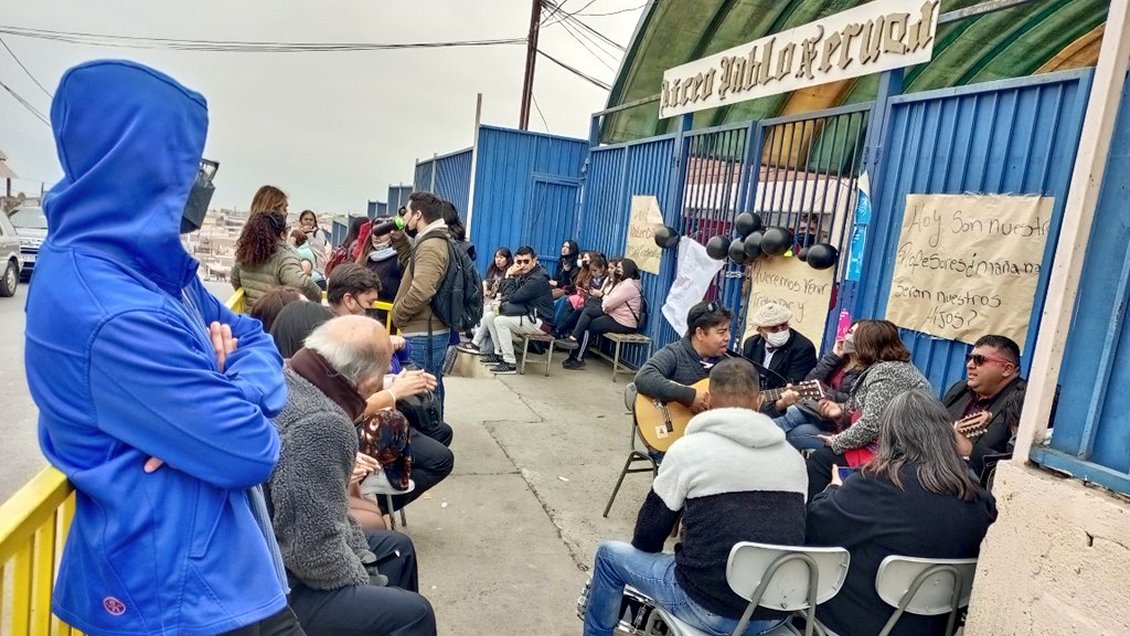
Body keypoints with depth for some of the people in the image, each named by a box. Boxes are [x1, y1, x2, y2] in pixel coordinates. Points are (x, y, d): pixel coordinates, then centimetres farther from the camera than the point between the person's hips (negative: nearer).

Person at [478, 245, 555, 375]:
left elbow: (513, 297, -22)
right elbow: (512, 295, 11)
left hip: (540, 322, -9)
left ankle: (510, 364, -18)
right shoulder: (524, 275, 9)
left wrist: (510, 276, -13)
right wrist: (501, 302, -9)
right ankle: (499, 354, 8)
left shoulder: (538, 279, -20)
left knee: (500, 321, -23)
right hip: (529, 316, 9)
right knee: (489, 316, 2)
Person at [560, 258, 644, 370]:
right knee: (588, 312, -4)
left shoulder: (629, 285, -19)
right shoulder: (624, 282, 18)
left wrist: (604, 303, 1)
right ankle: (574, 339, -13)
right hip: (615, 314, 10)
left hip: (623, 322, -10)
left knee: (588, 327, -8)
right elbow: (610, 299, 15)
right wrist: (605, 299, -8)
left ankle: (578, 359, 0)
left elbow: (609, 304, -22)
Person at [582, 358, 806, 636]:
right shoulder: (794, 457, 4)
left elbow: (646, 537, -2)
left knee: (610, 554, 17)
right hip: (779, 612, 5)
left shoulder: (690, 447, -10)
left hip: (711, 609, -5)